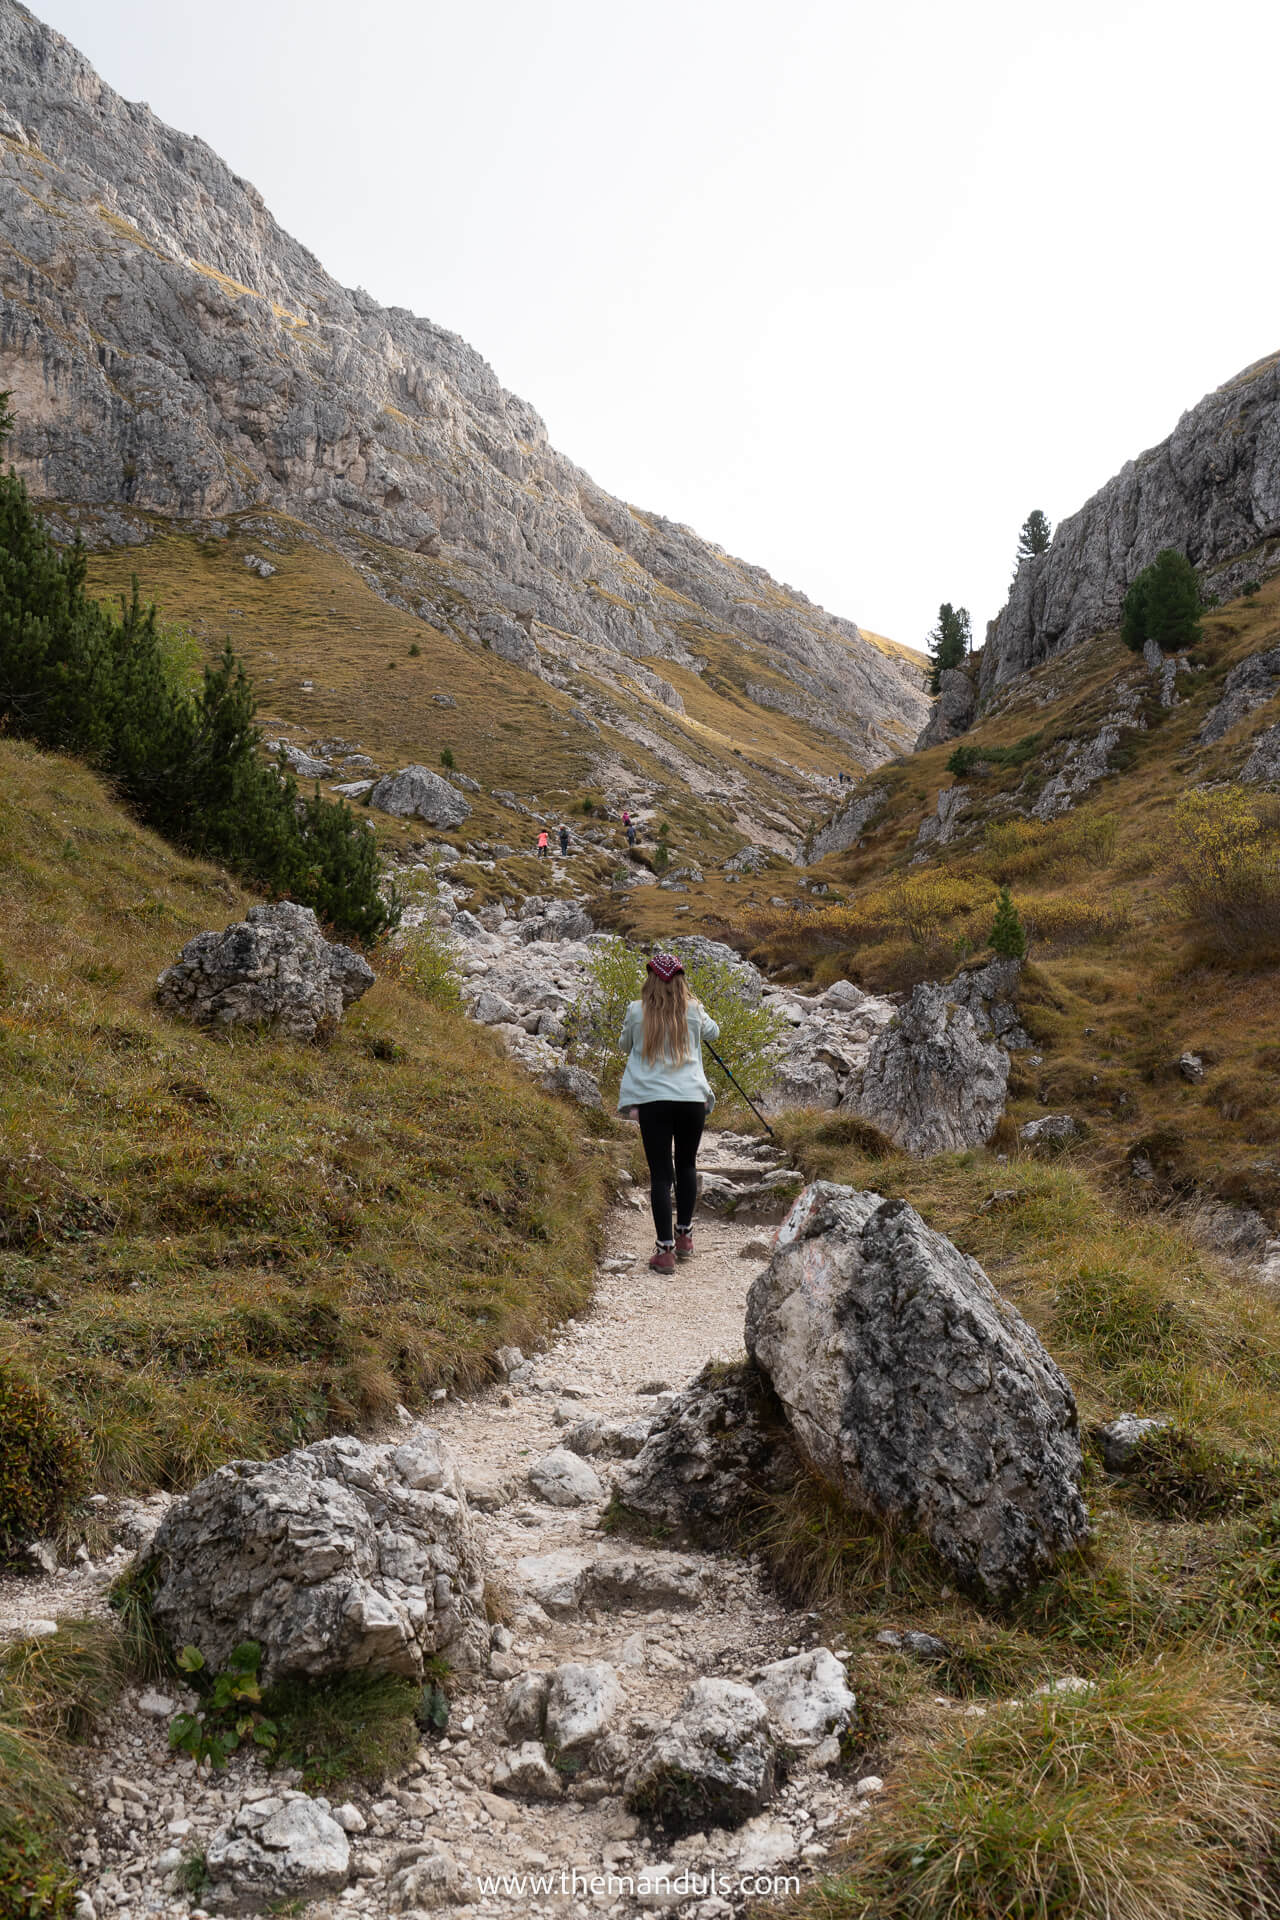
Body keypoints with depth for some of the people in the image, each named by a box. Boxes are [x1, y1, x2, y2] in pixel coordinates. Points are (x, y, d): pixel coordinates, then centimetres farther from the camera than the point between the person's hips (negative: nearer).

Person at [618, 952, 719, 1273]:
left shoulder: (637, 1012, -1)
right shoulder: (693, 1011, 3)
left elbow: (626, 1045, 17)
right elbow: (713, 1032, 24)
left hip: (652, 1099, -1)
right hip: (692, 1097, 2)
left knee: (660, 1173, 1)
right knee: (686, 1165, 21)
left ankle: (666, 1250, -2)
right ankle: (684, 1234, 30)